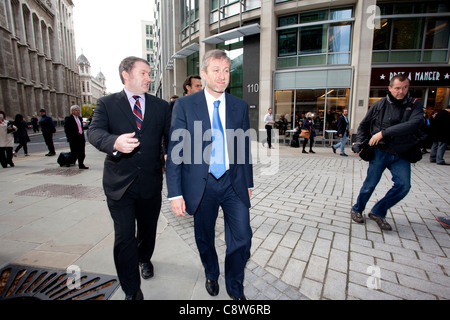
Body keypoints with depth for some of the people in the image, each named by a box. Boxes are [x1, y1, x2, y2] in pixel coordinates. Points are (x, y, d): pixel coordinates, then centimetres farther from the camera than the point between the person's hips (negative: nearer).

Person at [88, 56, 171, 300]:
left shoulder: (160, 106, 4)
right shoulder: (107, 104, 0)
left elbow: (171, 137, 0)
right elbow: (94, 132, -15)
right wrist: (114, 142, -38)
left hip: (151, 182, 3)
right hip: (119, 184, -2)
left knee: (148, 229, 21)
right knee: (124, 237, 2)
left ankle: (144, 258, 53)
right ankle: (132, 291, 22)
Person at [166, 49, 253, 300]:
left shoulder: (240, 106, 4)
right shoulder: (185, 105, -5)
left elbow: (245, 147, 9)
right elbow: (175, 152, -7)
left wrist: (248, 183, 11)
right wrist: (176, 193, -11)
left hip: (233, 183, 2)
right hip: (201, 184, -1)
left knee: (242, 236, 3)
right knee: (204, 238, 16)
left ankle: (235, 287, 32)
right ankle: (211, 275, 48)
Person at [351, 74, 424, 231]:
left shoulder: (415, 106, 0)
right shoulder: (380, 105, 0)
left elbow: (413, 124, -21)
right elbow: (364, 125, 10)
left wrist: (383, 132, -26)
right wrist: (359, 142, -3)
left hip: (401, 155, 2)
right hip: (380, 152, -1)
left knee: (403, 185, -11)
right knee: (370, 185, 3)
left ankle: (378, 212, 9)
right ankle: (357, 209, 26)